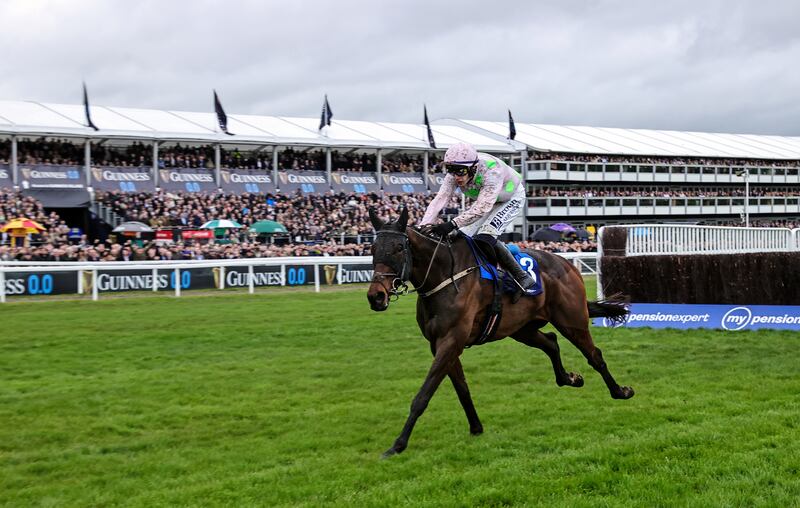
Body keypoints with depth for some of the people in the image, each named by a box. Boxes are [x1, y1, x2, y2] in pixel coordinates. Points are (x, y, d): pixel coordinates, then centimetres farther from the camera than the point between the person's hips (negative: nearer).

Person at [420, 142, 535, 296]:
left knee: (485, 237, -26)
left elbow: (482, 207, -52)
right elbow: (440, 199, -31)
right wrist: (424, 226, -46)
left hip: (512, 199, -7)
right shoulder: (454, 175, -24)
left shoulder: (491, 172, -44)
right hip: (484, 200, 7)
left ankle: (523, 278, -13)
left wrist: (453, 224, -62)